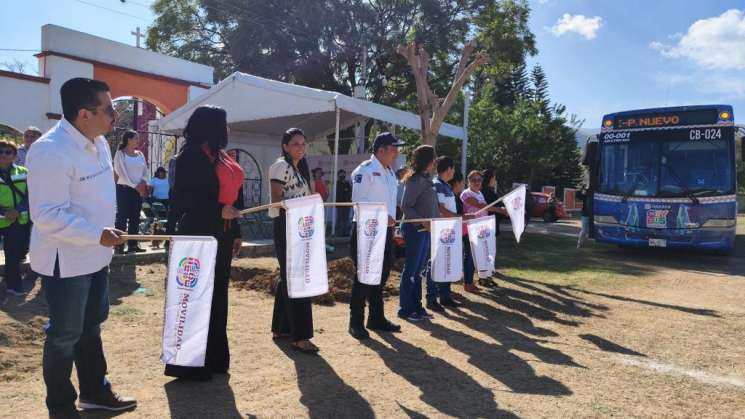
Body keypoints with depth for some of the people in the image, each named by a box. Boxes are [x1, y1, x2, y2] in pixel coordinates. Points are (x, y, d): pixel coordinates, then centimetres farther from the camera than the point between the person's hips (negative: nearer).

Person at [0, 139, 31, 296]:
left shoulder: (23, 172, 3)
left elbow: (30, 195, -2)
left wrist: (18, 210, -17)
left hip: (23, 220, 2)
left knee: (22, 250, 10)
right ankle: (13, 284, 20)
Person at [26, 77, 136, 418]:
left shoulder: (97, 142, 4)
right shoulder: (51, 151, -24)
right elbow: (47, 215, -28)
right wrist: (98, 235, -29)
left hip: (95, 256, 9)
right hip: (66, 261, -9)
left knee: (91, 326, 21)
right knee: (65, 335, 8)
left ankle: (95, 390, 39)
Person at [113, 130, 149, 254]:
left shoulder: (140, 154, 12)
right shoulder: (120, 153, -4)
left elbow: (145, 172, 12)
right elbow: (122, 173, -11)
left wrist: (143, 183, -7)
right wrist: (135, 186, -14)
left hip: (139, 190, 6)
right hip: (124, 189, -5)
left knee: (135, 218, 7)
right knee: (122, 217, -5)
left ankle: (133, 245, 12)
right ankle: (119, 246, -2)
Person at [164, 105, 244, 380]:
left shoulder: (221, 156, 14)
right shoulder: (191, 155, -10)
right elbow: (180, 199, -15)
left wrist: (236, 232, 13)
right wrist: (218, 211, -22)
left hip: (222, 235, 8)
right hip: (199, 236, -8)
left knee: (217, 295, 13)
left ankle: (213, 359, 25)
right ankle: (188, 364, 12)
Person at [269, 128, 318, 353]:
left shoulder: (300, 168, 18)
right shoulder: (281, 166, -9)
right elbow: (276, 200, -17)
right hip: (285, 226, -9)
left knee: (289, 277, 13)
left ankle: (280, 328, 23)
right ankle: (300, 336, -6)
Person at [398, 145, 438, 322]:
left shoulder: (426, 179, 15)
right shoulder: (415, 180, -13)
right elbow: (405, 206, -18)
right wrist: (422, 221, -24)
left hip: (425, 230, 9)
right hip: (414, 228, -9)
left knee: (418, 270, 13)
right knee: (411, 269, -1)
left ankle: (416, 306, 20)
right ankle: (405, 309, 7)